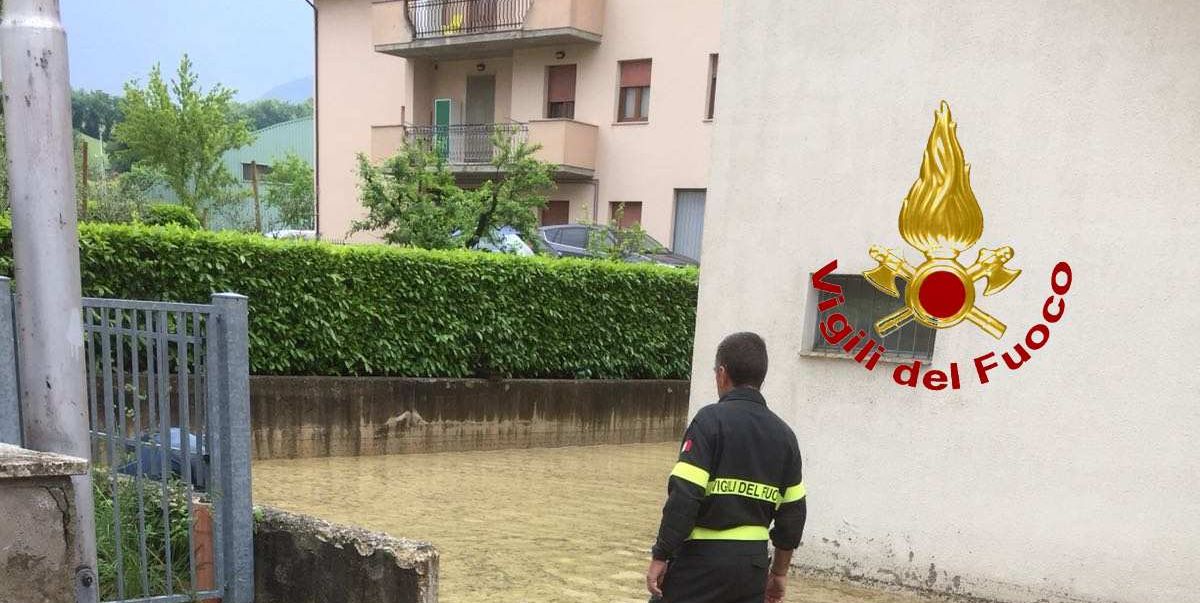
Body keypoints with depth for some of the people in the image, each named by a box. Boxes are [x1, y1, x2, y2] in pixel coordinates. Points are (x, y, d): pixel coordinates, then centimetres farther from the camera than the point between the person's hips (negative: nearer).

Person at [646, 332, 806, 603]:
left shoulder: (711, 420, -11)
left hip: (704, 558, -5)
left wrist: (661, 556, -10)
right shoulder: (784, 434, 8)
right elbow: (793, 511, 11)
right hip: (753, 562, 6)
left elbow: (684, 497, -17)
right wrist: (779, 571, 21)